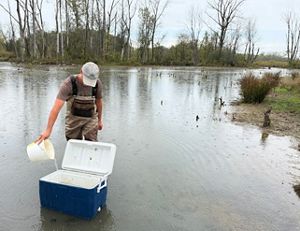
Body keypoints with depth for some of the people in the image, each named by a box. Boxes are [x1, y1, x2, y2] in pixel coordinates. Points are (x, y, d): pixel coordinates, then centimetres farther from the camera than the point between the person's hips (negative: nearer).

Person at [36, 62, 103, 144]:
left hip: (91, 119, 1)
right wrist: (48, 130, -34)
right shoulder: (69, 83, -24)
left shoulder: (97, 83, -15)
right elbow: (56, 107, -30)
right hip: (73, 118, -1)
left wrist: (99, 120, 13)